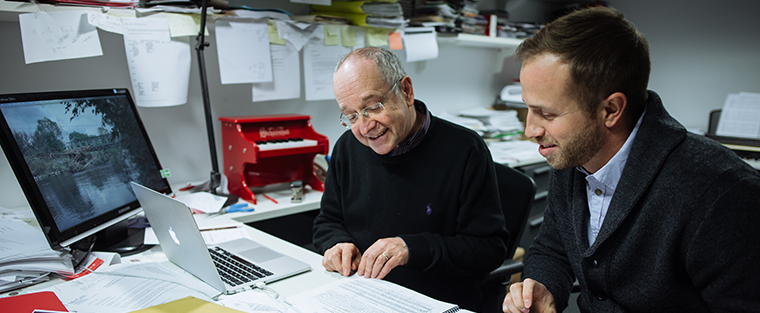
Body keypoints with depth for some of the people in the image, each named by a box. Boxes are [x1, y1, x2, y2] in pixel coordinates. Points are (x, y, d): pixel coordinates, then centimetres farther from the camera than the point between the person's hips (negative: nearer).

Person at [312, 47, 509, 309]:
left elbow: (490, 248, -12)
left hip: (440, 304, -3)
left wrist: (413, 249, -23)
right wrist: (338, 243, -8)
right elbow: (327, 222, 16)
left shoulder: (465, 150, -12)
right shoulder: (348, 147, 5)